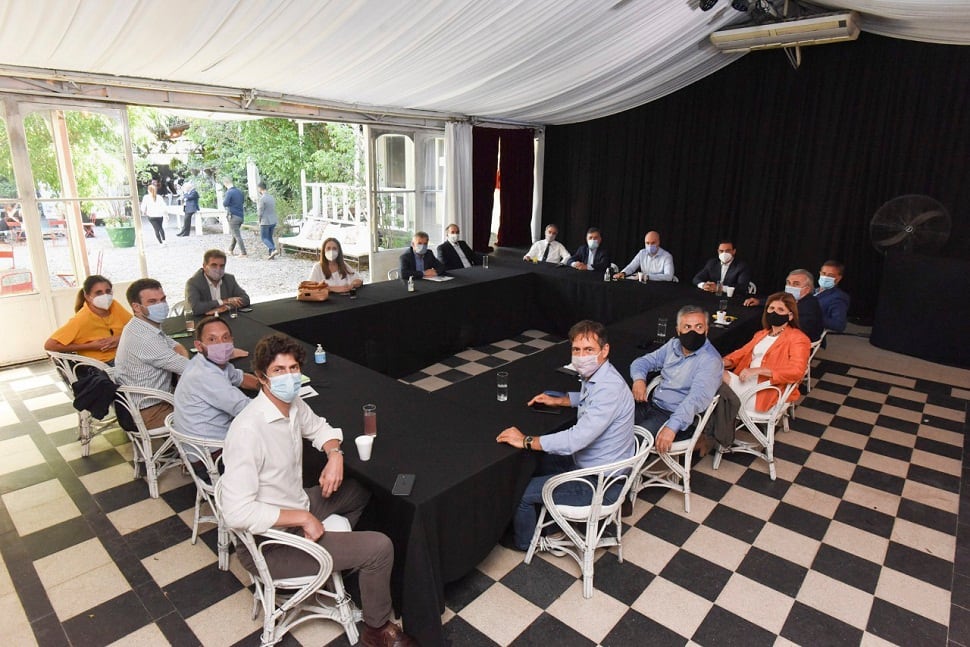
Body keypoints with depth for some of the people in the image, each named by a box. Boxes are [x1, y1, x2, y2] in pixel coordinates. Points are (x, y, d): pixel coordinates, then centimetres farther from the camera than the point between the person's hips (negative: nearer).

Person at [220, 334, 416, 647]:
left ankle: (339, 551, 37)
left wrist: (334, 453, -5)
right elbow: (236, 512, -32)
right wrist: (302, 517, -26)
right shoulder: (247, 430, -30)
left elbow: (319, 427, 16)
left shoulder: (293, 404, -5)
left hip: (297, 506, 9)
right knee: (379, 547, -12)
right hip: (269, 544, -9)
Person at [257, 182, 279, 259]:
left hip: (265, 222, -7)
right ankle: (271, 254, 11)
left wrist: (259, 221, 4)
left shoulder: (262, 199, -16)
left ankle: (273, 250, -16)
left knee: (264, 238, 3)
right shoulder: (272, 197, 7)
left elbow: (260, 213, -14)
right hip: (273, 221, 7)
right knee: (270, 237, 15)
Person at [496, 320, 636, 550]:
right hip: (589, 462, 10)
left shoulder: (609, 387, -31)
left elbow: (577, 439, -36)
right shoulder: (595, 376, -1)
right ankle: (538, 516, 40)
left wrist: (526, 441, -27)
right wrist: (558, 400, 11)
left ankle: (524, 542, 25)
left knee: (520, 491, -3)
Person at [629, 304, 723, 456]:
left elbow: (697, 397, -27)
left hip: (679, 416, -7)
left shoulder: (710, 360, -14)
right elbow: (643, 361, 15)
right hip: (651, 404, 8)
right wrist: (639, 379, -9)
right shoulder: (673, 345, 9)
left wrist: (672, 427, -40)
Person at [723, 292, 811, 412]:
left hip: (769, 391, -7)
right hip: (746, 381, 7)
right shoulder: (761, 334, 26)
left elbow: (796, 371, -14)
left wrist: (758, 370, -21)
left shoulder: (798, 338, 0)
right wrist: (726, 362, -2)